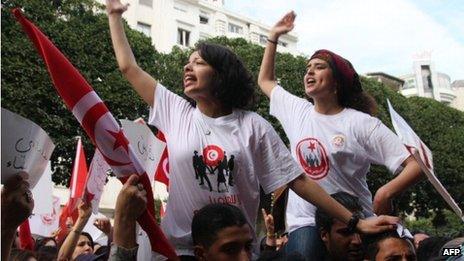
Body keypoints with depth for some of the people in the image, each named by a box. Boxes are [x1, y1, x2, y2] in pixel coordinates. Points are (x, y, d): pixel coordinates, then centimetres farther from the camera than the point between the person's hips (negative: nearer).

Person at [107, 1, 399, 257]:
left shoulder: (253, 126, -3)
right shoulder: (176, 112, 3)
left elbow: (298, 180, -4)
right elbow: (129, 67, 9)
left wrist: (355, 221, -9)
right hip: (180, 246, 2)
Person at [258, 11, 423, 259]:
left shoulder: (361, 124, -8)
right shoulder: (297, 111, 7)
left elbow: (416, 165, -12)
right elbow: (265, 80, 24)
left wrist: (386, 192, -28)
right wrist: (274, 36, 19)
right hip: (304, 222, 3)